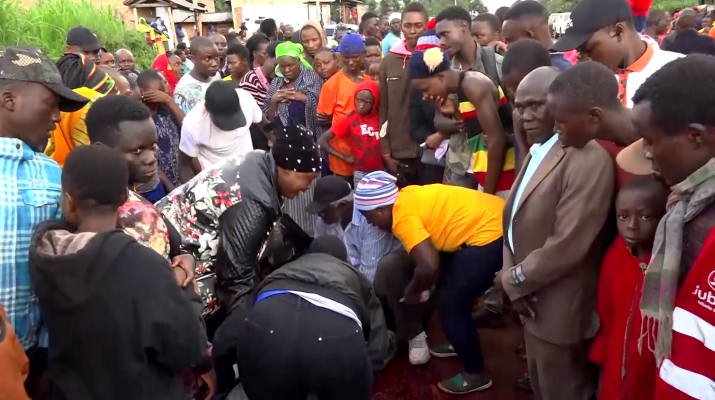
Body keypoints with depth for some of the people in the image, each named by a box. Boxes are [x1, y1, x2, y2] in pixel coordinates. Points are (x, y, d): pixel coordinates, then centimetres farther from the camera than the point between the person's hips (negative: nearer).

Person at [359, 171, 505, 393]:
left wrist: (412, 292, -5)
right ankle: (460, 343, 41)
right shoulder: (408, 197, 11)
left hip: (490, 233, -10)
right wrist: (421, 286, 24)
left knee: (450, 303, -1)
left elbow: (429, 266, -24)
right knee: (450, 286, 24)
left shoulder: (403, 215, -16)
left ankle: (475, 373, 13)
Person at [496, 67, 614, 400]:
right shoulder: (537, 150, 8)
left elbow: (567, 246, -27)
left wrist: (514, 280, -12)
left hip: (559, 309, -8)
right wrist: (513, 282, -7)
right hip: (532, 299, 8)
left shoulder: (588, 159, -24)